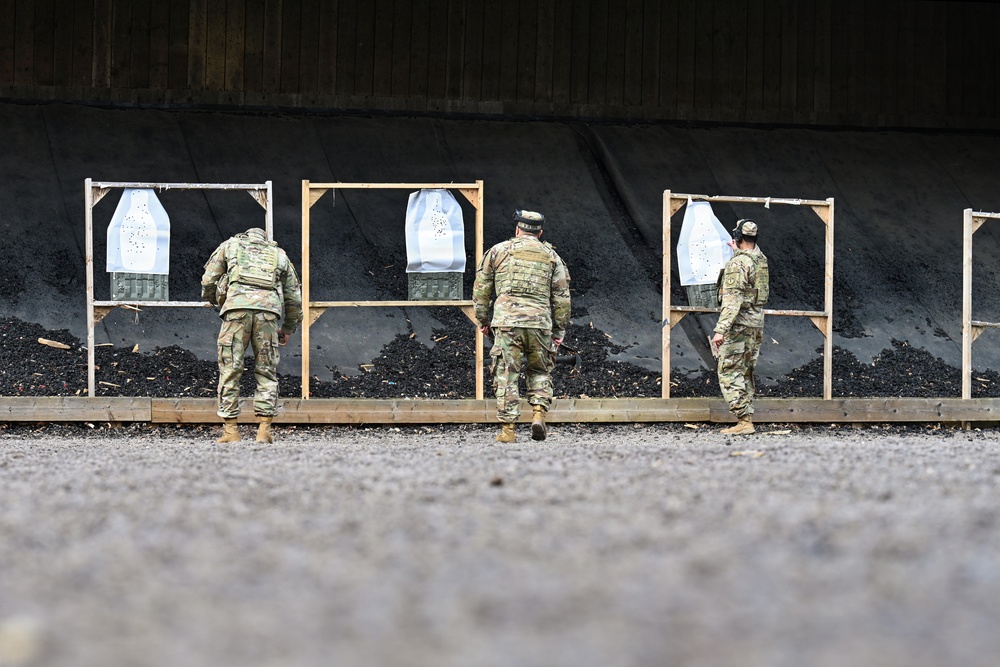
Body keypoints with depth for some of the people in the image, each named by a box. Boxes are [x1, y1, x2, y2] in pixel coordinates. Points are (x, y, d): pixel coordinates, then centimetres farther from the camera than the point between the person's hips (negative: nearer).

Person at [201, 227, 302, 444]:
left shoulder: (230, 245, 25)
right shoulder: (279, 254, 30)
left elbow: (208, 282, 20)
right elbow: (294, 298, 29)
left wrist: (216, 302, 38)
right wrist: (288, 328, 40)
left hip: (237, 307, -2)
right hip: (268, 311, 2)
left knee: (230, 371, 4)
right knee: (266, 372, 9)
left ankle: (231, 430, 3)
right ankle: (264, 430, 1)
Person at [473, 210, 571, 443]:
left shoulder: (498, 251, 10)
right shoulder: (551, 256, 13)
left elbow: (481, 288, 11)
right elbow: (562, 296, 11)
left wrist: (483, 319, 20)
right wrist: (559, 330, 17)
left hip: (506, 321, -1)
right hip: (540, 323, 1)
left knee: (506, 374, 1)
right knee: (540, 371, 17)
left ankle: (507, 429, -2)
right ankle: (539, 413, -3)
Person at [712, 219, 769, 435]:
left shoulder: (737, 264, -17)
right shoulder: (761, 259, 8)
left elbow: (732, 300, -24)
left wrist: (720, 330, -26)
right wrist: (739, 252, 50)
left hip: (738, 324, -8)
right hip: (757, 324, 8)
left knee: (730, 374, -6)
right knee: (746, 374, 15)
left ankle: (744, 421, -12)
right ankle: (747, 418, 15)